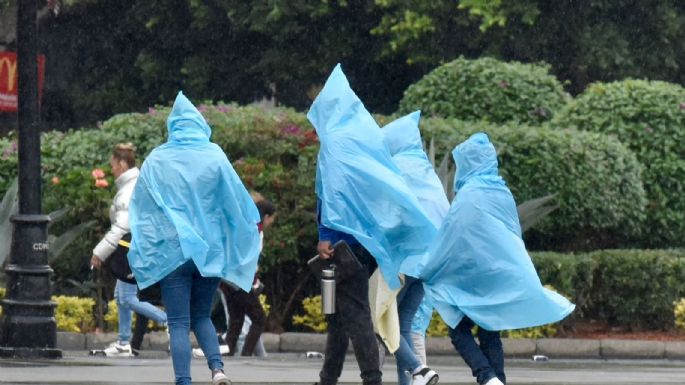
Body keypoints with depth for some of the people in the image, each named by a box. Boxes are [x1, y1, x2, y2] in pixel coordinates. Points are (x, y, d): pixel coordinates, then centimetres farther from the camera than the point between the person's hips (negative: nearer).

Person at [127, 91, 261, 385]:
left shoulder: (156, 161, 1)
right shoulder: (214, 157, -2)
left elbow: (140, 207, 5)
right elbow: (237, 199, 4)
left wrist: (141, 254, 11)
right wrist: (252, 225, 21)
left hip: (171, 250, -1)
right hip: (209, 250, 1)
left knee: (179, 323, 1)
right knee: (201, 316, 16)